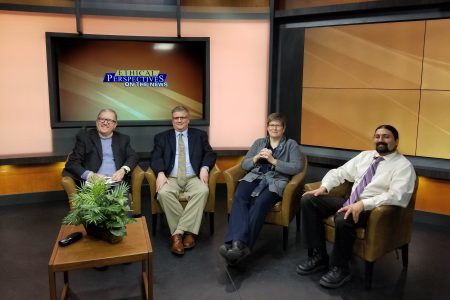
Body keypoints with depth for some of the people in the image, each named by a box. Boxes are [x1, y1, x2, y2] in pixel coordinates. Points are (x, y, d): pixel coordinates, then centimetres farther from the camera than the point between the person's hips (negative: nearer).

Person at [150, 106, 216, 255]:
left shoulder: (200, 135, 16)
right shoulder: (162, 137, 15)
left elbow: (210, 154, 10)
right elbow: (155, 158, 4)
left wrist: (205, 168, -12)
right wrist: (160, 173, -17)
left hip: (193, 178, 0)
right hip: (171, 178, 0)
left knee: (203, 191, -33)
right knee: (163, 193, -33)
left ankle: (178, 232, -28)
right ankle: (188, 231, -23)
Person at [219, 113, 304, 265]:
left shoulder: (291, 144, 14)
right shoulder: (259, 142, 24)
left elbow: (298, 167, -2)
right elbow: (244, 164, 18)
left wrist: (273, 161, -9)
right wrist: (256, 158, -3)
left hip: (275, 181, -2)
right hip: (255, 177, 3)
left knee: (260, 203, -36)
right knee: (239, 197, -33)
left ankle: (241, 245, -43)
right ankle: (237, 242, -48)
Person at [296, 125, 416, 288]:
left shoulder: (403, 166, -5)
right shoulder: (364, 156, 15)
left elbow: (397, 196, -21)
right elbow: (339, 172, 15)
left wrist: (363, 204, -31)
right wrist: (324, 187, -5)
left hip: (373, 209, -7)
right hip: (350, 202, 7)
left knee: (343, 219, -37)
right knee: (308, 200, -8)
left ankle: (340, 268, -12)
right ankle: (318, 256, -5)